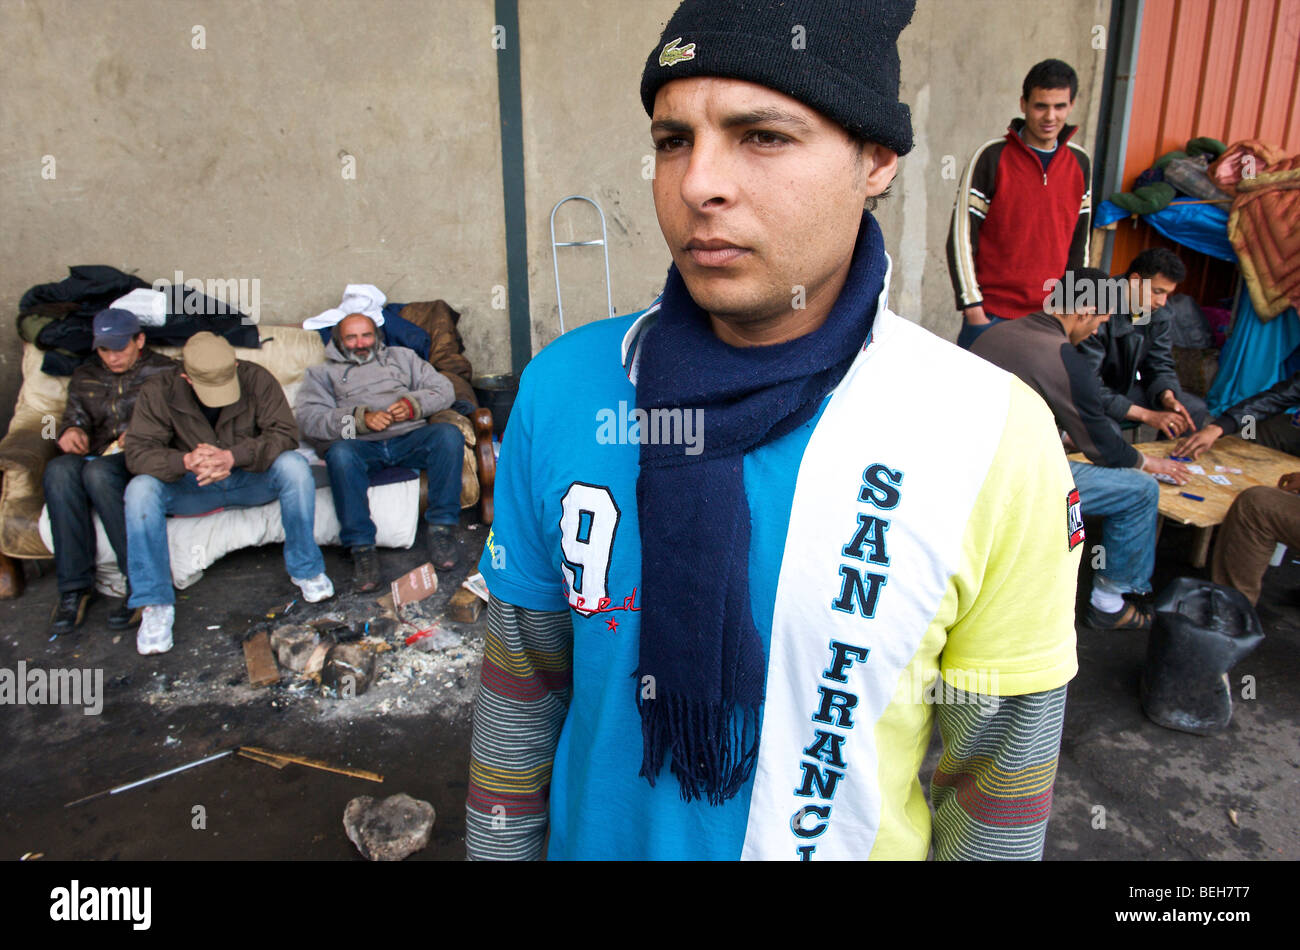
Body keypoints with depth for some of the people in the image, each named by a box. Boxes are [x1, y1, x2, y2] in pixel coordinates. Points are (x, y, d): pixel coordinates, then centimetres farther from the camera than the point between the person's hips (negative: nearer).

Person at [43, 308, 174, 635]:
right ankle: (75, 585, -29)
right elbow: (74, 416, 16)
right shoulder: (85, 376, 23)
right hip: (98, 458, 4)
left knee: (97, 471, -37)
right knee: (59, 469, -31)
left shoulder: (164, 372, 10)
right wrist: (72, 431, -9)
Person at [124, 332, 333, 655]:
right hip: (193, 487, 1)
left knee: (293, 465, -31)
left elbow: (284, 434, -22)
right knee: (140, 489, -28)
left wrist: (232, 457, -38)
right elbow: (138, 451, -19)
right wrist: (186, 461, -40)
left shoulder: (257, 379, -15)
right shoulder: (159, 391, -13)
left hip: (251, 480, -1)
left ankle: (305, 568, -17)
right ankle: (155, 603, -21)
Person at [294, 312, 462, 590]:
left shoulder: (401, 356, 27)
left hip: (409, 437, 2)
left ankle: (442, 528, -25)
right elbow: (308, 418, 2)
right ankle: (361, 548, -30)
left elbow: (443, 389, 16)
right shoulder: (322, 373, 21)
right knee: (340, 453, -37)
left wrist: (412, 404, -6)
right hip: (360, 444, -1)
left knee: (449, 435, -29)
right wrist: (360, 418, -14)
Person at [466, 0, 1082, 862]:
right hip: (594, 839, 2)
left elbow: (1000, 759, -11)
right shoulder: (562, 386, -15)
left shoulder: (992, 435, -22)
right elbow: (522, 683, -5)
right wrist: (497, 848, 3)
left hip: (857, 840, -1)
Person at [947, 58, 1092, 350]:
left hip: (1053, 315, 4)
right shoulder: (992, 156, -5)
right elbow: (961, 236, -6)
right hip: (991, 314, -4)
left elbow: (1080, 238, 18)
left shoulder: (1079, 162, 10)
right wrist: (972, 306, -11)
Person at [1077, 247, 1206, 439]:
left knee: (1196, 408, -1)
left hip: (1125, 389, 8)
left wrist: (1167, 397, -19)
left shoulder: (1160, 315, -2)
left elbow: (1160, 366, 6)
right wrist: (1147, 415, -31)